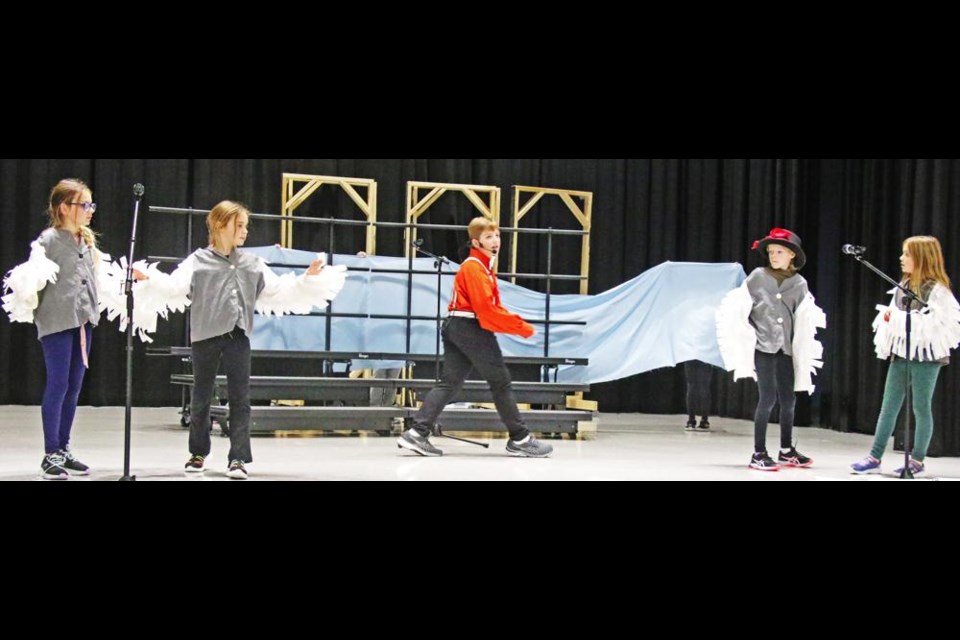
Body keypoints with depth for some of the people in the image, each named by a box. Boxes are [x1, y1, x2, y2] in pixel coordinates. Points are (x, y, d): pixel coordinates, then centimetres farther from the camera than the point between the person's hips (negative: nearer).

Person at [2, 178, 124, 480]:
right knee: (57, 385, -5)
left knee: (74, 387, 9)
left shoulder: (88, 241, 14)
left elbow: (100, 280, 20)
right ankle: (50, 455, 3)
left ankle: (63, 450, 18)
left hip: (83, 320, 7)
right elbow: (31, 277, -12)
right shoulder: (49, 239, -7)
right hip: (56, 321, -7)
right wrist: (26, 294, -31)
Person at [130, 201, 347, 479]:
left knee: (240, 397, -1)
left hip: (238, 336, 2)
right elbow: (173, 287, -13)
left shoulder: (252, 263, 8)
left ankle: (238, 458, 4)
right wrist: (148, 279, -28)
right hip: (206, 335, -2)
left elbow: (279, 291, 12)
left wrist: (307, 279, 8)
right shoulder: (198, 261, -4)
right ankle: (198, 453, 26)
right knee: (201, 395, 10)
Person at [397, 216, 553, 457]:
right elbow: (486, 309, -21)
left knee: (450, 383, 5)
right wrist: (520, 327, -18)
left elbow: (492, 306, 20)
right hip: (472, 329, -10)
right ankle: (520, 439, 6)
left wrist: (516, 321, 6)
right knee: (501, 382, -1)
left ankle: (417, 433, -2)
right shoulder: (474, 268, -12)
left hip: (456, 328, 10)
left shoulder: (483, 266, 20)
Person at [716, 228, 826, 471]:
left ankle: (787, 451, 26)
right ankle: (758, 454, -1)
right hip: (763, 347, -4)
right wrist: (741, 338, -6)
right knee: (768, 398, -9)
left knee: (788, 399, 9)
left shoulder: (799, 284, 5)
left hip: (786, 349, 4)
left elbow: (804, 319, 11)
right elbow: (737, 307, -2)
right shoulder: (757, 277, -3)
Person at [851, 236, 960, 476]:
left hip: (925, 356, -7)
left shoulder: (937, 289, -11)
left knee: (921, 408, 5)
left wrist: (903, 320, -22)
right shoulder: (903, 286, 10)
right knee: (888, 407, 7)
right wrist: (888, 318, -4)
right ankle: (875, 458, 10)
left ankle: (918, 460, 16)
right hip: (900, 354, 7)